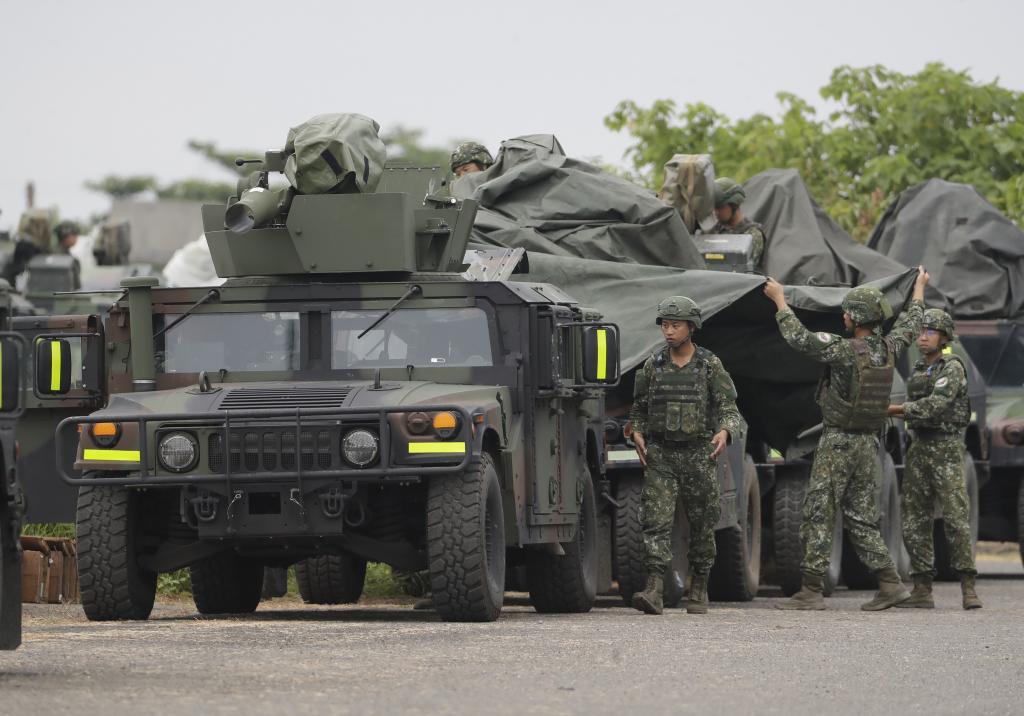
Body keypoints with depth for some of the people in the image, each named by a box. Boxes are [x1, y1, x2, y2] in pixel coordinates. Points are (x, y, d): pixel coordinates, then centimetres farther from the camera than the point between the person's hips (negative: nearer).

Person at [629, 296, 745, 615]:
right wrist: (637, 434, -1)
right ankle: (654, 591, -21)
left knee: (701, 525, 7)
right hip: (660, 456, 1)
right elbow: (638, 408, 17)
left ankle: (699, 589, 22)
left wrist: (725, 431, -23)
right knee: (656, 521, -12)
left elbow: (729, 408, -3)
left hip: (698, 455, -1)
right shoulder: (653, 366, 5)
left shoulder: (710, 365, -1)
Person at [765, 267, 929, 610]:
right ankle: (890, 583, 5)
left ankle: (811, 591, -5)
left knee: (818, 515, -3)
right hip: (868, 443, 7)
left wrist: (779, 299, -6)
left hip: (838, 443, -7)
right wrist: (919, 289, 39)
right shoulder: (887, 349, 2)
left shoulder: (846, 351, -19)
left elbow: (799, 337, -18)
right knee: (861, 517, 12)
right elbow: (910, 325, 23)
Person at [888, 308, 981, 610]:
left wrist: (895, 410, -16)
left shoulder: (953, 368, -8)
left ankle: (968, 589, -13)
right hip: (919, 448, 7)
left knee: (955, 517, -14)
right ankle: (922, 591, 5)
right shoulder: (917, 372, 16)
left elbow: (935, 406, -20)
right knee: (915, 521, 3)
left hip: (947, 449, -7)